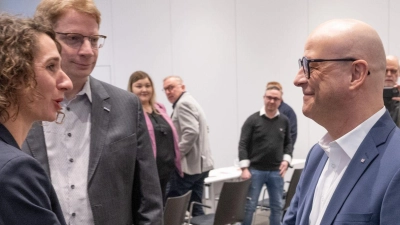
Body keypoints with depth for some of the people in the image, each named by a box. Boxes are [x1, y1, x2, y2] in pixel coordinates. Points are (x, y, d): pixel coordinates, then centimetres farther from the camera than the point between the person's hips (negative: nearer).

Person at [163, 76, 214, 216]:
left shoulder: (183, 104, -12)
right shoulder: (190, 102, 19)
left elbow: (191, 132, -25)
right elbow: (201, 130, 25)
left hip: (188, 165, -10)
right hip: (200, 163, 10)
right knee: (195, 207, 11)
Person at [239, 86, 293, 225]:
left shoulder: (284, 121, 5)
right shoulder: (253, 120, -5)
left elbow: (288, 143, 15)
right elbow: (243, 145, -7)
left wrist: (286, 159, -2)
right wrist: (244, 168, -13)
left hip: (276, 171, 3)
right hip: (255, 170, -3)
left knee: (277, 206, 12)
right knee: (249, 206, 2)